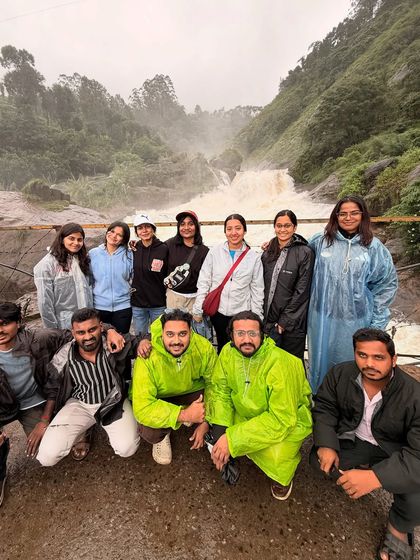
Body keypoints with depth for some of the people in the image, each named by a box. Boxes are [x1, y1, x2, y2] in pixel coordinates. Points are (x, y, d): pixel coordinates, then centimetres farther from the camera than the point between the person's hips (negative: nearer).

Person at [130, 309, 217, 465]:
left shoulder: (204, 348, -25)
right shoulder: (148, 359, -33)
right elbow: (142, 407, -34)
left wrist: (205, 422, -14)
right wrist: (184, 415, -36)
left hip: (193, 392, 3)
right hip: (160, 399, -2)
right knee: (149, 432, -29)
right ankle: (162, 437, 10)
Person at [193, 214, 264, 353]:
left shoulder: (254, 257, -1)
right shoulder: (215, 252, -1)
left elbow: (257, 290, 3)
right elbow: (203, 283, 0)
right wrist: (197, 310, -2)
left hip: (242, 313, 0)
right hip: (217, 311, 1)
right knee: (222, 347, 13)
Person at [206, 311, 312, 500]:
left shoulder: (281, 365, -32)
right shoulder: (228, 352, -17)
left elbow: (280, 419, -31)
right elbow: (221, 391, -9)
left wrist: (232, 439, -32)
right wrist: (222, 435, -23)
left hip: (287, 421, -4)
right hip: (246, 413, 5)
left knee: (275, 460, -28)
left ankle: (283, 476, 9)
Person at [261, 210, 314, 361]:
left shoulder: (305, 253, -8)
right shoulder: (267, 253, 8)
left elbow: (301, 290, -11)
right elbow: (263, 286, 10)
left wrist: (284, 321, -12)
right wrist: (263, 317, 4)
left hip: (292, 323, -4)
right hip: (269, 321, 4)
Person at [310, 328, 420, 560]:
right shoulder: (339, 374, -17)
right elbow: (324, 409, -4)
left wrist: (375, 476, -41)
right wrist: (326, 444, -20)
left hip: (393, 452, -2)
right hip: (352, 442, 3)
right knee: (319, 459, -20)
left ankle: (399, 527, 8)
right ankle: (357, 476, 11)